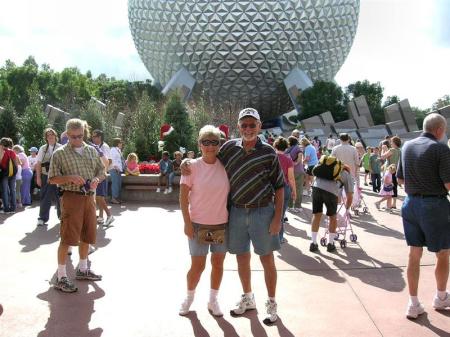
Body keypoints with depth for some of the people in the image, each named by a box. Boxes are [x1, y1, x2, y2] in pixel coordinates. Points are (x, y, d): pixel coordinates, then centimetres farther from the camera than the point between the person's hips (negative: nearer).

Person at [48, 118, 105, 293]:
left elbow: (102, 171, 16)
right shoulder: (59, 153, -3)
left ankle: (82, 269, 30)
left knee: (87, 235, 13)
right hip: (72, 198, -5)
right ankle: (61, 277, 3)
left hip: (89, 197, 5)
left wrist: (97, 179, -6)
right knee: (67, 237, -5)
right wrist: (70, 178, -20)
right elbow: (52, 179, -4)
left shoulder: (92, 151, 11)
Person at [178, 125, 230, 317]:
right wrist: (187, 222, -11)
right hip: (198, 224, -2)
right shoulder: (192, 166, -9)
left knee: (218, 263, 12)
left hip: (222, 223, 3)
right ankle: (189, 297, 30)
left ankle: (213, 300, 30)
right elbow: (183, 197, -7)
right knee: (197, 265, 5)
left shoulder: (225, 165, -2)